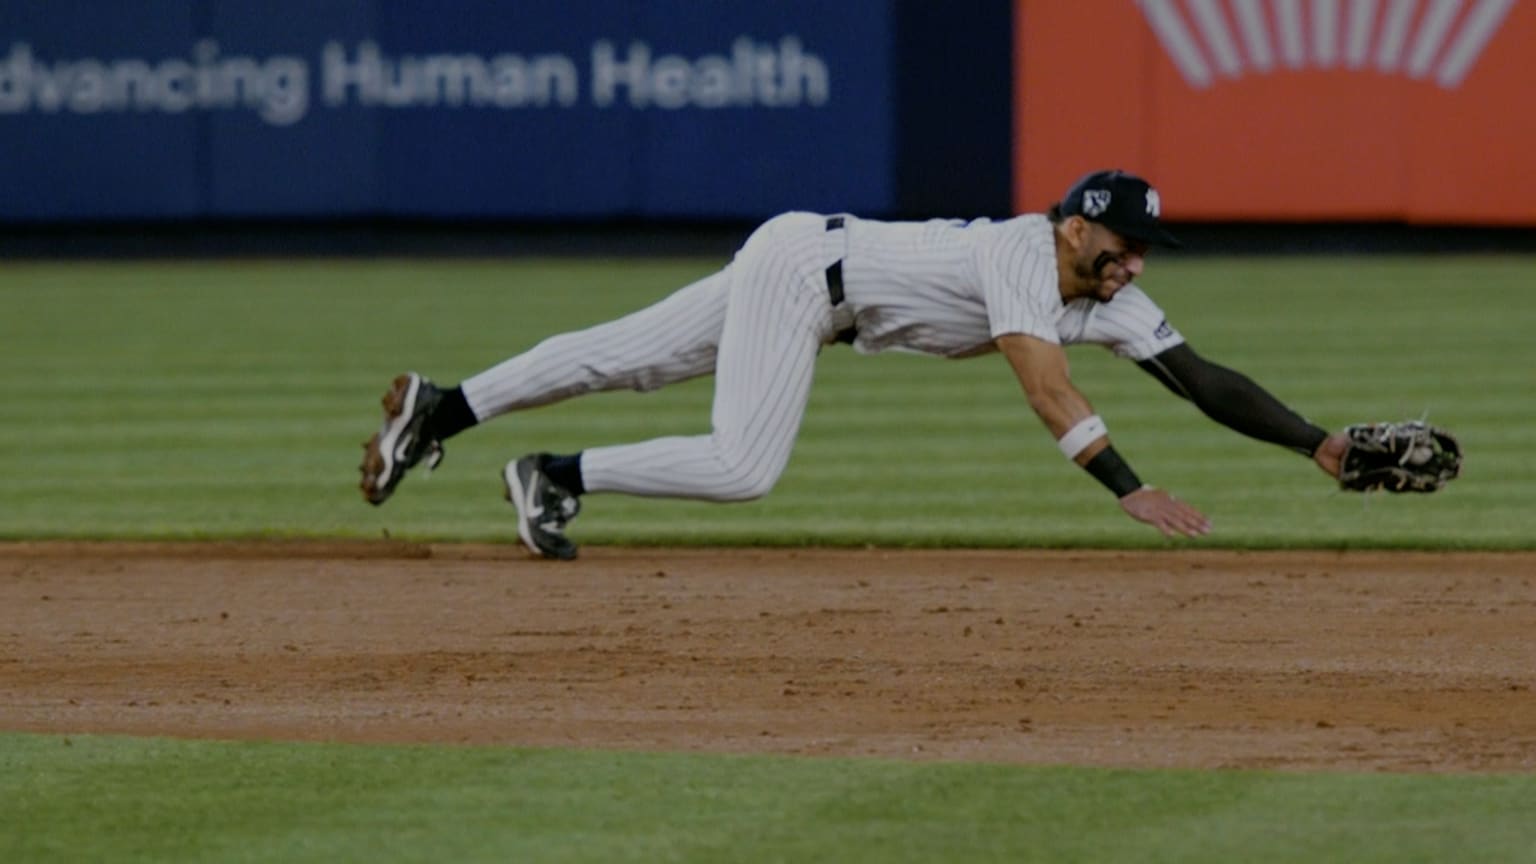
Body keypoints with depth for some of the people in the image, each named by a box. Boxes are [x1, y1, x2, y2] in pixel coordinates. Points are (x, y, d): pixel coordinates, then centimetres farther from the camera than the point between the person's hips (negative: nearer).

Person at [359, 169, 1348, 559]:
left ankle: (439, 410, 21)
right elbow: (1048, 389, -38)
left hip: (813, 264, 8)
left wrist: (1318, 443, -14)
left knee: (622, 359, 14)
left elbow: (1202, 377, -6)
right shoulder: (1025, 258, -27)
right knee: (744, 468, -17)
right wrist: (1132, 491, -45)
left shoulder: (1111, 299, -4)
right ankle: (555, 477, -4)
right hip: (801, 265, -8)